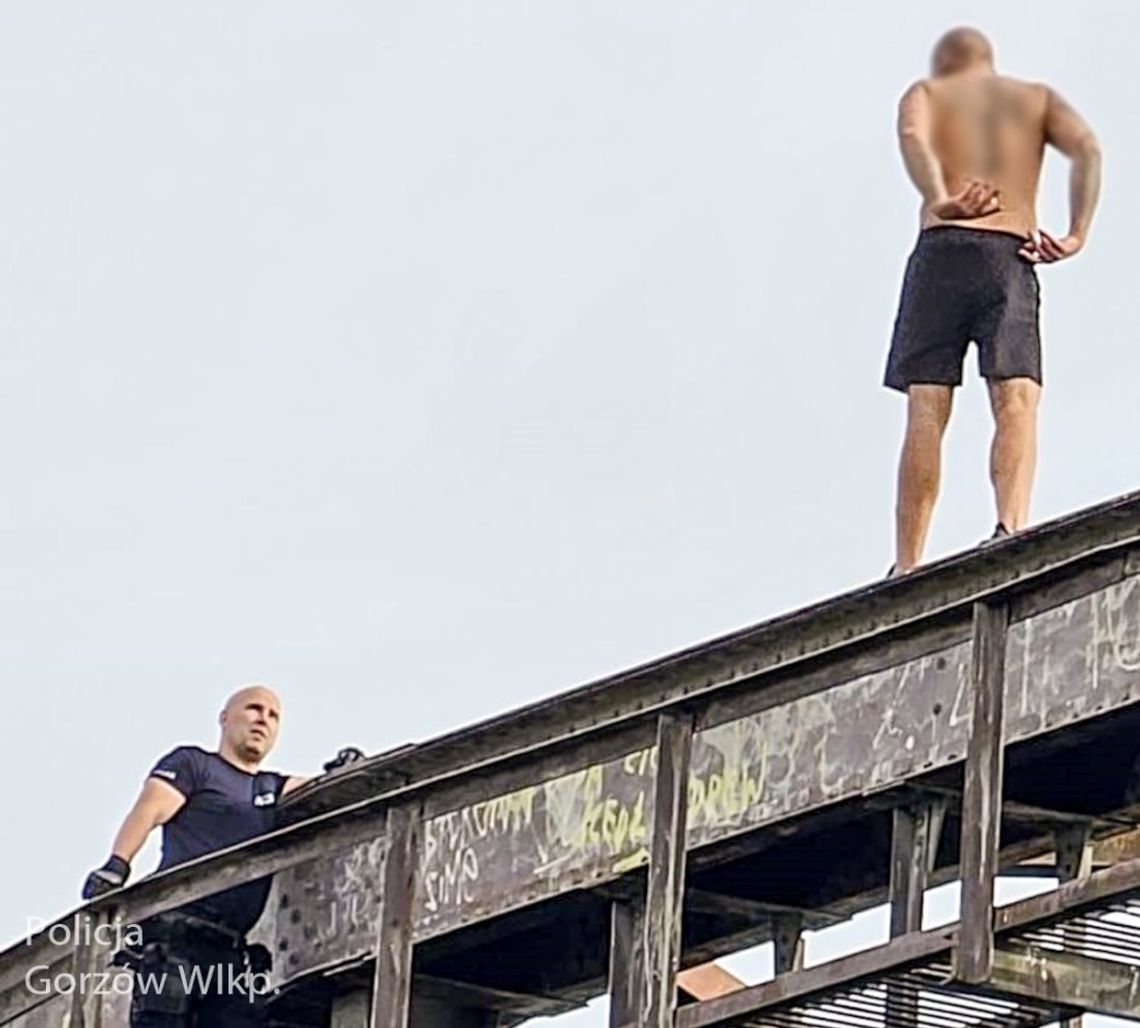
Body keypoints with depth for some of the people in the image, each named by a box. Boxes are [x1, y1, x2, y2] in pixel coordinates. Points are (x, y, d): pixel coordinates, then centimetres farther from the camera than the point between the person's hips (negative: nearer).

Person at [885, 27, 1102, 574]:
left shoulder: (926, 93, 20)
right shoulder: (1037, 97, 25)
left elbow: (913, 138, -5)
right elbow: (1087, 148, 4)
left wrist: (940, 201, -20)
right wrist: (1076, 234, -2)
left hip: (942, 248, 0)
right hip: (1012, 258, 0)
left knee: (926, 412, -4)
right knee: (1016, 402, -13)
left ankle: (907, 567, -10)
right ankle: (1012, 524, -38)